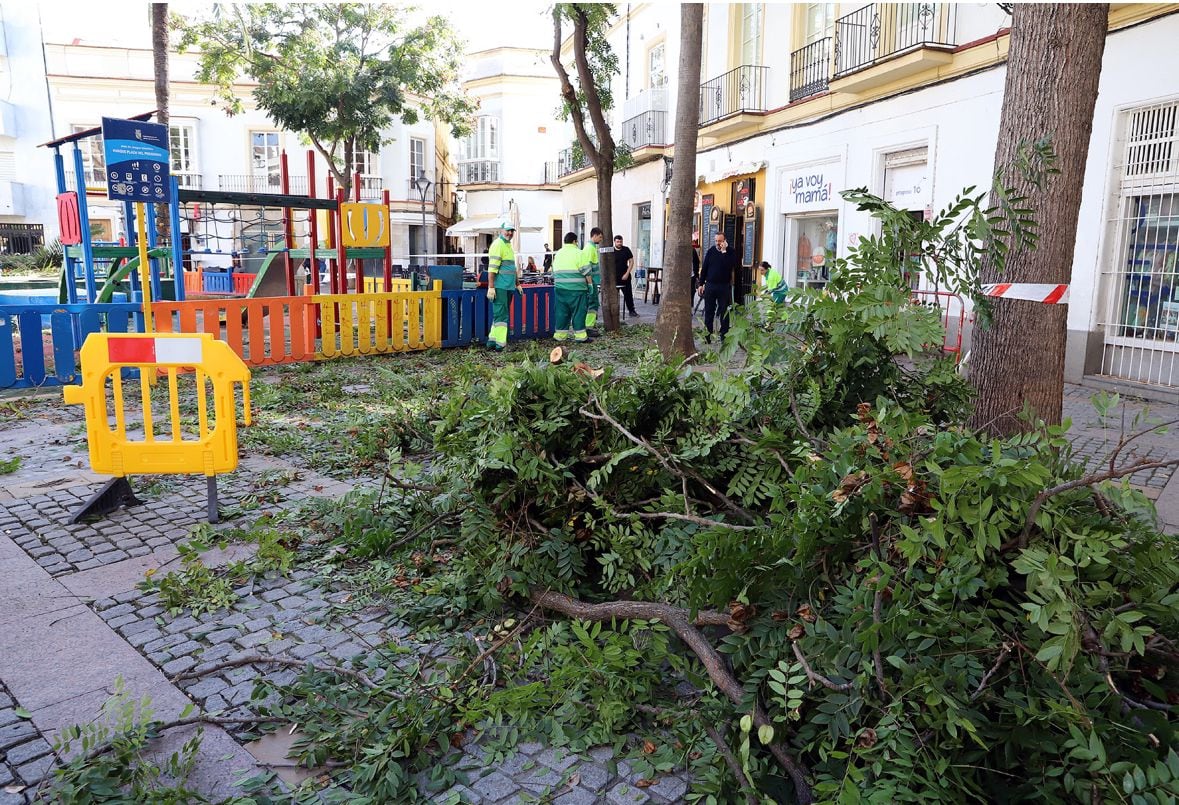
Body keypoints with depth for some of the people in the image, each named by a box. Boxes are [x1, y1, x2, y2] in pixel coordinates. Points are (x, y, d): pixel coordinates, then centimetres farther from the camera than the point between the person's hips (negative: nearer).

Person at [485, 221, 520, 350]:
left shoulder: (508, 245, 21)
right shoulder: (497, 244, -9)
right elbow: (492, 268, -17)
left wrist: (517, 284, 28)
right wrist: (491, 287, -23)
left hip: (508, 287, 10)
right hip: (500, 287, -10)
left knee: (501, 314, 11)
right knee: (501, 314, -9)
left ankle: (493, 340, 16)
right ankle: (500, 343, -7)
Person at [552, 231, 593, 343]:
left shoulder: (558, 254, 14)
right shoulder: (579, 253, -5)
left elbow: (554, 272, 21)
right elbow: (587, 272, -8)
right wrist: (590, 284, -1)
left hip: (560, 288, 6)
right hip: (576, 289, -6)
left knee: (562, 312, 10)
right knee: (578, 312, -1)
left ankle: (560, 334, 13)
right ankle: (580, 335, -1)